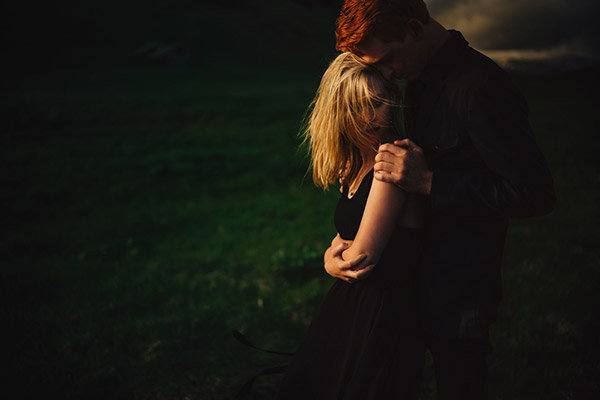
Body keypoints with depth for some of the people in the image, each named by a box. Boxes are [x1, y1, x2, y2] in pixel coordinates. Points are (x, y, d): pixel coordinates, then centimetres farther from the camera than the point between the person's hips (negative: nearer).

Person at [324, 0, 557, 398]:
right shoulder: (421, 80, 6)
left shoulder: (480, 88, -23)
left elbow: (536, 194, -26)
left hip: (461, 290, -8)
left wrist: (430, 182, -27)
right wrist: (340, 242, 5)